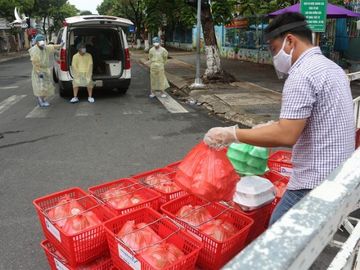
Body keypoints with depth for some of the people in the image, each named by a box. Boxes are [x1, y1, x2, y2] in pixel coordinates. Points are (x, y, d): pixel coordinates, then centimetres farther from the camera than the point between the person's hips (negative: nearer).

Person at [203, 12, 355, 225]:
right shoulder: (333, 67, 13)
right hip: (339, 175, 10)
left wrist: (233, 134, -21)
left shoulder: (302, 75, -19)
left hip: (316, 183, -10)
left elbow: (286, 136, -27)